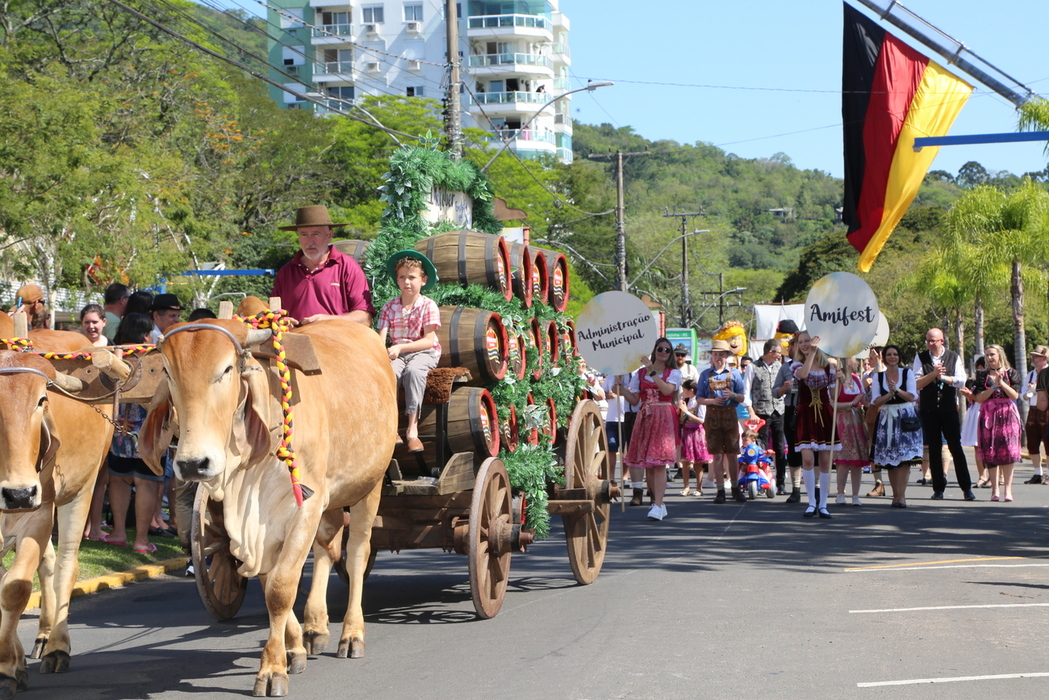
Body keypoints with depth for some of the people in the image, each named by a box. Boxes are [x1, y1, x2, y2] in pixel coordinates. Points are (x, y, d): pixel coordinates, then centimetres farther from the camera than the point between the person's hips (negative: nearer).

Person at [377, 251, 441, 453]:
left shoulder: (428, 306, -2)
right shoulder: (389, 307, 7)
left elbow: (428, 341, -10)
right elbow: (381, 337, -2)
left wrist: (400, 347, -21)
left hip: (424, 353, -3)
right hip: (397, 353, 3)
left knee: (413, 371, -36)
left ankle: (412, 427, -34)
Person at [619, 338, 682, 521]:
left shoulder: (673, 373, 6)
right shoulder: (640, 373, 13)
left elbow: (667, 389, -15)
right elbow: (634, 400, 9)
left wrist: (652, 371, -16)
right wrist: (621, 386, -6)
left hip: (664, 418, -4)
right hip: (645, 418, 4)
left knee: (659, 462, -13)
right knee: (647, 464, 3)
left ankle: (657, 505, -18)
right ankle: (658, 503, 14)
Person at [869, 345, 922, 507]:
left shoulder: (907, 373, 5)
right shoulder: (878, 376, 8)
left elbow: (912, 396, -4)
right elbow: (876, 401, -1)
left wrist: (897, 390, -20)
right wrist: (890, 394, -18)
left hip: (906, 419, -2)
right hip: (887, 419, 2)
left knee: (905, 458, -11)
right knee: (890, 460, 0)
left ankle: (901, 496, -13)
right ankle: (896, 495, 7)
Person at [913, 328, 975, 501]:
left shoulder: (953, 357, 3)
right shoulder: (921, 358, 2)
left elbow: (961, 381, -5)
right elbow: (916, 383, -7)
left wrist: (943, 377, -18)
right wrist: (933, 374, -20)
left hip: (949, 408, -1)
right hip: (928, 409, 1)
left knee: (956, 447, -2)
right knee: (934, 449, 2)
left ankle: (967, 488, 3)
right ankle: (938, 488, 8)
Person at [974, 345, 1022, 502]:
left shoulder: (1011, 373, 8)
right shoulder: (983, 375, 10)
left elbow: (1015, 395, -2)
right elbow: (979, 398, 1)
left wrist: (1002, 383, -12)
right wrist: (994, 386, -9)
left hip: (1007, 414, -1)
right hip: (989, 416, 1)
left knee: (1008, 452, -10)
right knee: (990, 453, -3)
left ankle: (1008, 489, -8)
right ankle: (994, 489, 2)